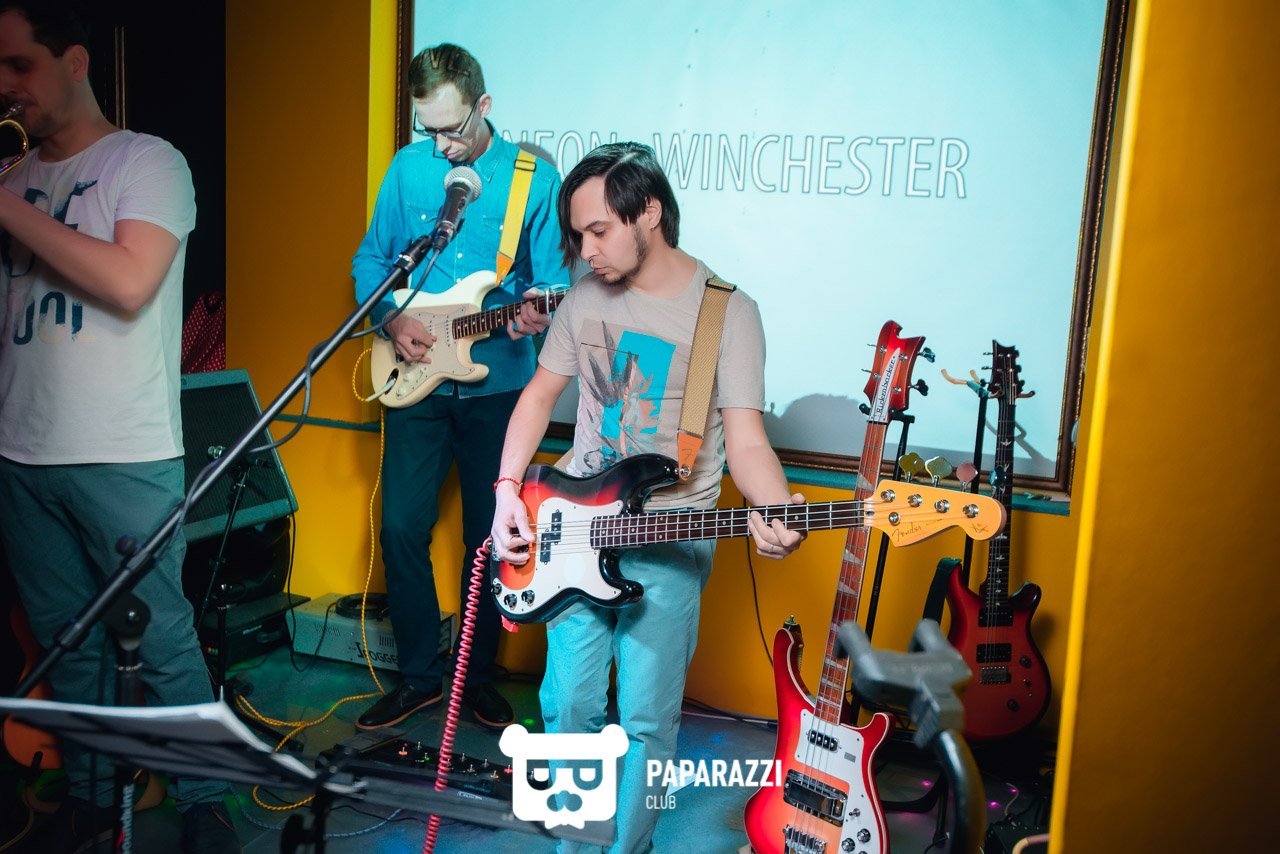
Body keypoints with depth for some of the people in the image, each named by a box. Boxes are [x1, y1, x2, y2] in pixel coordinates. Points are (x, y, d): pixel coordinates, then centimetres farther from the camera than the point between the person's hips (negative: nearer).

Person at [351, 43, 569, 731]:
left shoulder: (535, 178, -2)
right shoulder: (408, 167, 4)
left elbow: (553, 280, -1)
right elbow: (370, 261, 11)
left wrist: (535, 312, -23)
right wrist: (394, 320, -7)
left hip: (497, 384, -1)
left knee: (490, 535, 6)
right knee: (403, 528, 0)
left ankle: (477, 675, 25)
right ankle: (418, 675, 18)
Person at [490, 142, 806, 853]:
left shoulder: (729, 312, -7)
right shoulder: (586, 298, 6)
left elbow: (745, 436, -11)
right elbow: (541, 395, 15)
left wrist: (778, 512, -31)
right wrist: (508, 490, 3)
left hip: (671, 538, -3)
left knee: (647, 720, -2)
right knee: (568, 705, 7)